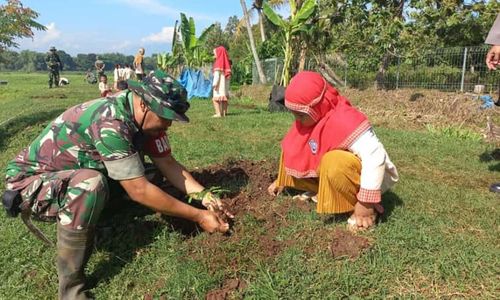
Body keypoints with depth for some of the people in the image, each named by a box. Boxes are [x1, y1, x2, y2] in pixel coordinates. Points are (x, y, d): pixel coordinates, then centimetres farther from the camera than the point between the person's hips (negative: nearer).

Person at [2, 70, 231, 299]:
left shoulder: (144, 117, -8)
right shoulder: (109, 123, -34)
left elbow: (167, 163, -1)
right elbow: (139, 191, -32)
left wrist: (204, 195, -12)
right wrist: (198, 216, -25)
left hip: (71, 174, 8)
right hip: (29, 179, -8)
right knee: (90, 183, -36)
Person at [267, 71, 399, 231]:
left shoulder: (344, 120, -33)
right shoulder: (310, 116, -7)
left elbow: (375, 157, -38)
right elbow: (292, 149, 7)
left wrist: (365, 204, -35)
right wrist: (281, 180, 12)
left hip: (367, 172, -7)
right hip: (338, 170, 7)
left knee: (334, 163, -40)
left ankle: (368, 209, -16)